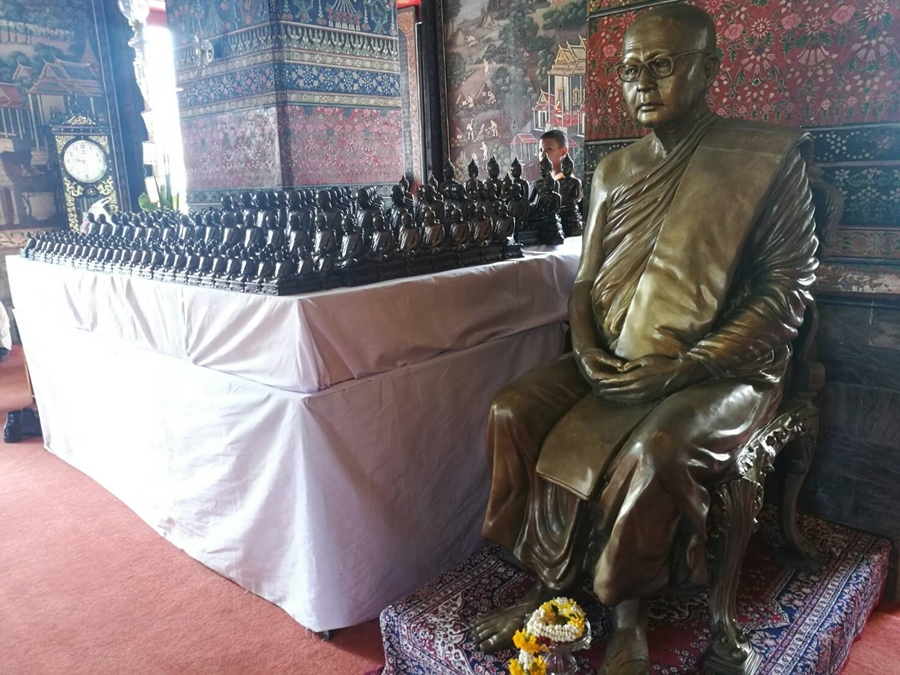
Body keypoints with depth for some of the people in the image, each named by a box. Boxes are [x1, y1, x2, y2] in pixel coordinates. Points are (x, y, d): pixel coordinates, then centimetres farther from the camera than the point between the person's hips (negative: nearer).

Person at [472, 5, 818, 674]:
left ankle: (629, 613, -5)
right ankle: (548, 583, 0)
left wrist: (684, 367, -19)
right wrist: (587, 350, -6)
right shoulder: (614, 171, 12)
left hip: (721, 368, -4)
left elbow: (787, 288, -8)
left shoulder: (769, 157, -4)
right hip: (612, 365, 5)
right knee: (513, 413, -15)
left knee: (655, 451, -33)